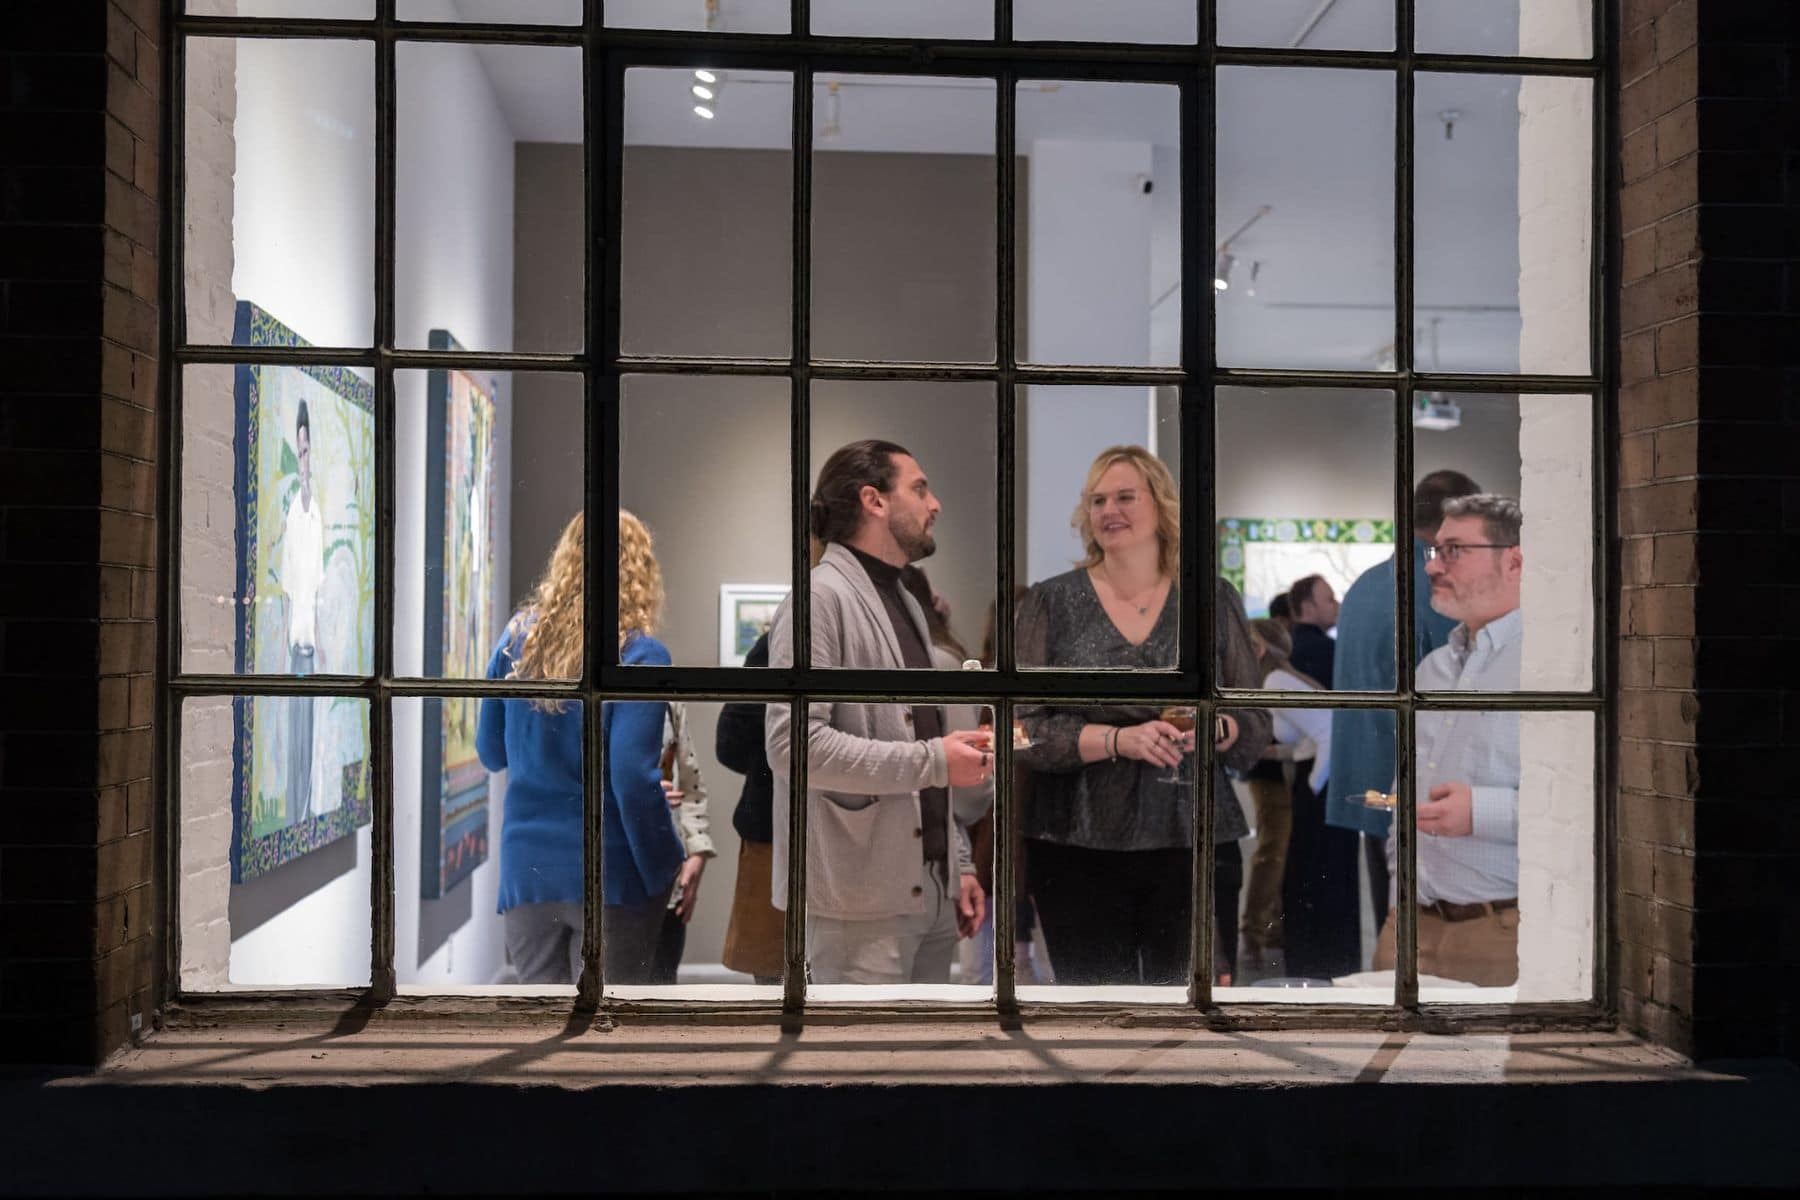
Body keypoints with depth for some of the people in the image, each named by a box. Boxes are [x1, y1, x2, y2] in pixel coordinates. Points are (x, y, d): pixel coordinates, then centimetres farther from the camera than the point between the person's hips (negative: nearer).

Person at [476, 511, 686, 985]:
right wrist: (665, 869, -7)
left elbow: (490, 752, 11)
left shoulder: (518, 637, 2)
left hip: (527, 868, 4)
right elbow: (633, 778, -17)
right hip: (609, 873, -4)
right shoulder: (639, 654, -13)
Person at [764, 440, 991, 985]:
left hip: (929, 889, 8)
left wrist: (959, 863, 14)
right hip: (862, 899, -8)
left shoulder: (907, 603, 18)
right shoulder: (821, 597, -10)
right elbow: (792, 743, -21)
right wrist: (933, 761, -18)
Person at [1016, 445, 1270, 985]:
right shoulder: (1051, 601, 2)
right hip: (1078, 849, -1)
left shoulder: (1215, 598, 6)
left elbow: (1257, 729, 7)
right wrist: (1118, 739, -19)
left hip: (1196, 844, 1)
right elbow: (1022, 728, -5)